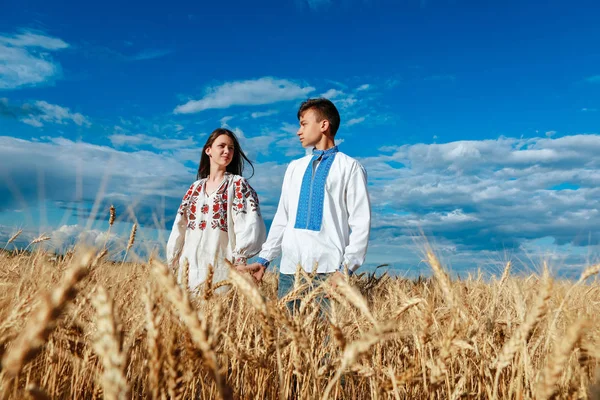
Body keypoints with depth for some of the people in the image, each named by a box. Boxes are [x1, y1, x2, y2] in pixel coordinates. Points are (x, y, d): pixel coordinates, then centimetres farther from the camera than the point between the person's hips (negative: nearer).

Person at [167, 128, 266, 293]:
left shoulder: (238, 184, 0)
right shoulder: (196, 187, 13)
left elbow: (251, 226, -11)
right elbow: (180, 227, 15)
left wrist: (239, 256, -15)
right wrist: (173, 261, 12)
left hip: (221, 267, -4)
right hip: (191, 265, 5)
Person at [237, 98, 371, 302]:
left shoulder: (350, 167, 0)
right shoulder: (295, 168, 16)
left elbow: (360, 224, -5)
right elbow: (281, 219, 17)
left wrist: (346, 268, -13)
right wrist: (263, 260, 11)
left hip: (328, 270, -5)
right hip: (290, 270, 5)